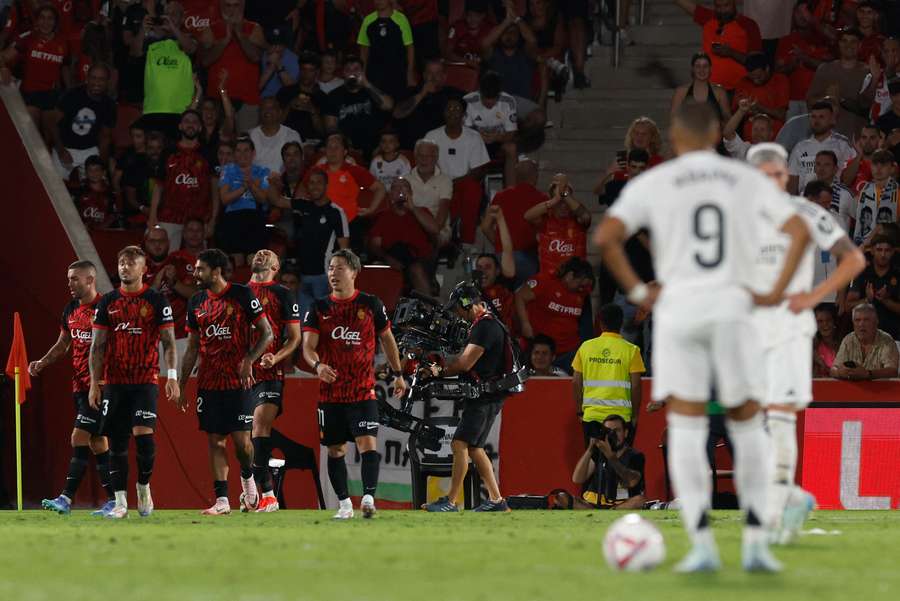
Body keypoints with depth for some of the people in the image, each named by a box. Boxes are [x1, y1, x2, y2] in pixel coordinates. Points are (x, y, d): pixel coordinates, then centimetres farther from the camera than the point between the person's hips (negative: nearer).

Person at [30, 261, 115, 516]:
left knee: (79, 438, -12)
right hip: (79, 386, 8)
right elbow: (63, 344, 24)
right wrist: (42, 363, 8)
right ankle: (113, 500, 14)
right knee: (97, 442, 9)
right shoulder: (71, 310, 12)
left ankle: (66, 498, -13)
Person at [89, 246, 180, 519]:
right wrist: (94, 383, 3)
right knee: (117, 443, 1)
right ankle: (120, 502, 4)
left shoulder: (157, 301, 1)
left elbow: (169, 342, 1)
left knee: (143, 434, -17)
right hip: (114, 382, 3)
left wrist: (172, 377, -10)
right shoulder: (107, 302, 8)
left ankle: (144, 486, 7)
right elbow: (98, 345, 10)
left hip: (146, 381, -3)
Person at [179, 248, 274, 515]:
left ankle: (247, 478, 25)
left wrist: (248, 361, -17)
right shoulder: (196, 302, 9)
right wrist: (181, 385, 11)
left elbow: (267, 333, -4)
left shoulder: (242, 295, -6)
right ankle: (221, 501, 2)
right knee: (215, 441, 1)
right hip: (208, 381, 4)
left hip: (238, 382, -4)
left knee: (241, 440, -5)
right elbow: (192, 348, 15)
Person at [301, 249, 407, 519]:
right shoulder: (319, 308, 3)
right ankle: (344, 504, 18)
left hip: (363, 391, -2)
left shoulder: (371, 304, 2)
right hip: (330, 392, 2)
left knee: (367, 444, -17)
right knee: (335, 450, 8)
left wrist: (397, 374, 17)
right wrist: (318, 365, -28)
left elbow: (387, 338, 15)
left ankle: (368, 498, -24)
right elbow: (308, 346, -7)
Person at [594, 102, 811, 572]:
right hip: (732, 308, 1)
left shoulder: (652, 184, 4)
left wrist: (637, 291, -1)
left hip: (678, 309, -1)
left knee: (686, 431, 1)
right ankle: (755, 542, 3)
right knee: (747, 427, 13)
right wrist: (777, 292, 1)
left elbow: (605, 236, -10)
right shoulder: (749, 181, 8)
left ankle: (702, 545, -12)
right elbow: (799, 230, -4)